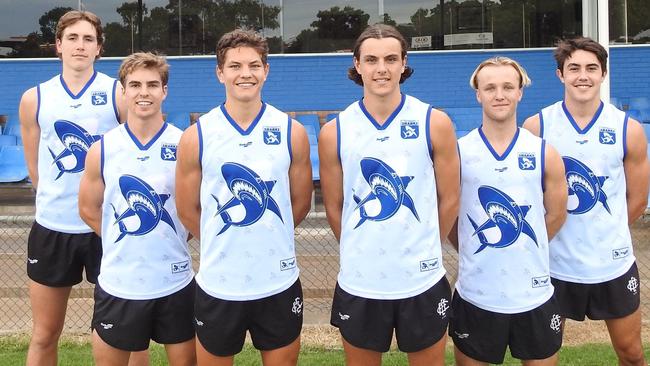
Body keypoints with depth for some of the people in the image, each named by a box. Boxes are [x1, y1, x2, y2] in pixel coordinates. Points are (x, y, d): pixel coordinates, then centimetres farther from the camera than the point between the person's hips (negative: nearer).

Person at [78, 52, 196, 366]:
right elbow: (89, 209, 8)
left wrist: (173, 238, -1)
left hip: (175, 283, 0)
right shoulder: (101, 150, -3)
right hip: (118, 284, 1)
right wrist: (123, 241, 4)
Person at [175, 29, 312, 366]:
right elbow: (188, 210, 3)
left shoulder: (292, 132, -2)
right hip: (218, 285, -1)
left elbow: (300, 203, 6)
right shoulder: (196, 137, -5)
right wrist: (224, 244, 10)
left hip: (279, 283, 1)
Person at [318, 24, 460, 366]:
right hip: (359, 284, 1)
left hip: (422, 282, 0)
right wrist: (361, 250, 9)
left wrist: (422, 249, 8)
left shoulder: (435, 123, -4)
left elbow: (449, 200, 3)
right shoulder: (334, 132, -3)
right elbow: (334, 206, 6)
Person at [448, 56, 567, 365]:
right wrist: (476, 254, 4)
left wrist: (524, 249, 9)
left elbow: (556, 215, 9)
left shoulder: (544, 153, 0)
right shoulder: (457, 152, -4)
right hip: (475, 296, -1)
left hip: (534, 295, 1)